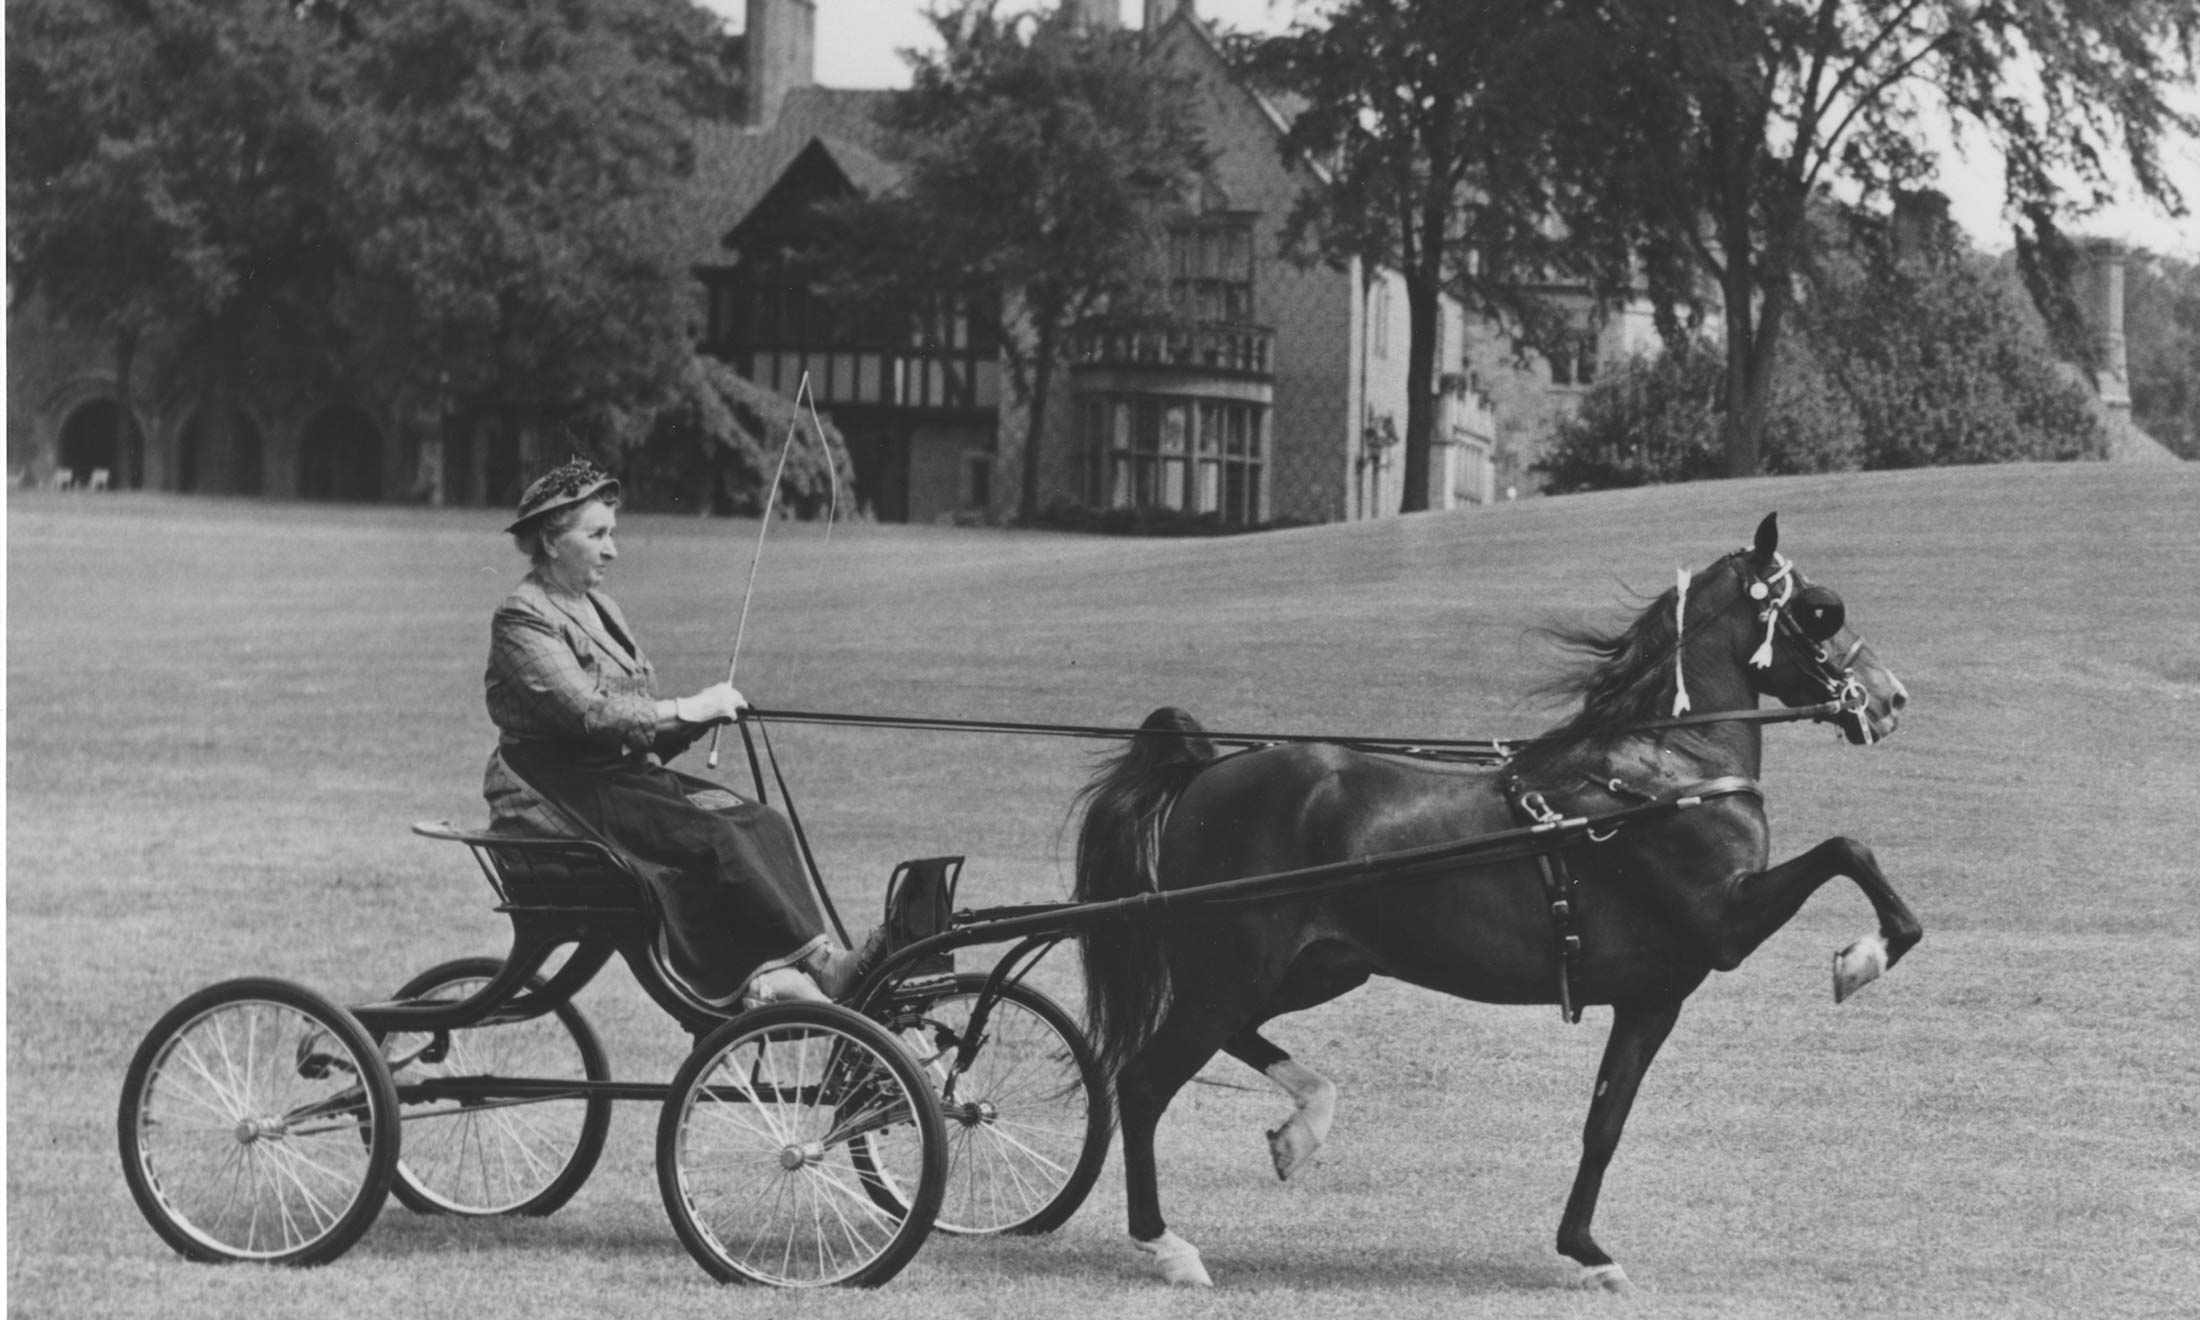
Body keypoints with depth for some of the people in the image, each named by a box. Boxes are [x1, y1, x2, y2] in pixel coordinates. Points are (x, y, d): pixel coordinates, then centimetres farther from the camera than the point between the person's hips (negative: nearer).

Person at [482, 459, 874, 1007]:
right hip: (561, 793, -9)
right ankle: (818, 962, -29)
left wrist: (698, 717, -2)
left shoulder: (597, 609, 20)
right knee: (711, 835, -28)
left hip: (622, 774, 9)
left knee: (757, 822, -15)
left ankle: (768, 975, -29)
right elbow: (587, 712, -22)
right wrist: (686, 710, -19)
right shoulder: (522, 619, -9)